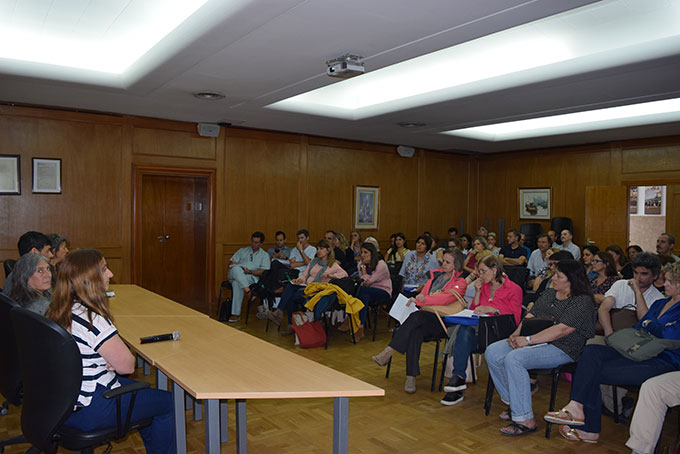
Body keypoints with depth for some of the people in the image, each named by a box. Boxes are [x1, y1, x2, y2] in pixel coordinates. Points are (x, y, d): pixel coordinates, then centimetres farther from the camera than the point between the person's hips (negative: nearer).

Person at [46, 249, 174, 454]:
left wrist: (107, 363, -4)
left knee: (144, 390, 27)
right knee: (168, 402, 4)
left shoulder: (58, 311, 0)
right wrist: (111, 363, 1)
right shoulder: (93, 320, -29)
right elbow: (127, 365, -19)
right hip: (89, 410, -10)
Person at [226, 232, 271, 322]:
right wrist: (233, 264, -9)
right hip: (234, 274, 2)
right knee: (236, 268, -36)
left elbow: (264, 271, 0)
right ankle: (248, 290, -46)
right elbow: (230, 263, 17)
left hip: (251, 277, -2)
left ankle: (236, 314, -34)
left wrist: (250, 271, -14)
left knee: (237, 283, -37)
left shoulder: (265, 255, 16)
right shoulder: (242, 250, 25)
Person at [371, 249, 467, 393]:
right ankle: (411, 377, -34)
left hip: (442, 320, -4)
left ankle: (388, 352, -37)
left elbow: (446, 298, -15)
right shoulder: (435, 275, 23)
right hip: (426, 315, 4)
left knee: (416, 316, -35)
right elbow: (423, 294, 19)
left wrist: (424, 299, -23)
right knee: (416, 332, -32)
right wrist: (414, 300, -5)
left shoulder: (460, 283, 3)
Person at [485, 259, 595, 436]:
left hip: (560, 348, -8)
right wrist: (517, 333, -6)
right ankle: (513, 403, 3)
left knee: (514, 359, -31)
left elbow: (561, 330, -20)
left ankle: (525, 420, -22)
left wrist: (528, 340, -22)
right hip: (535, 341, 9)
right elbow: (531, 315, 14)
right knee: (492, 352, -11)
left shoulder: (583, 301, -9)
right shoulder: (549, 293, 16)